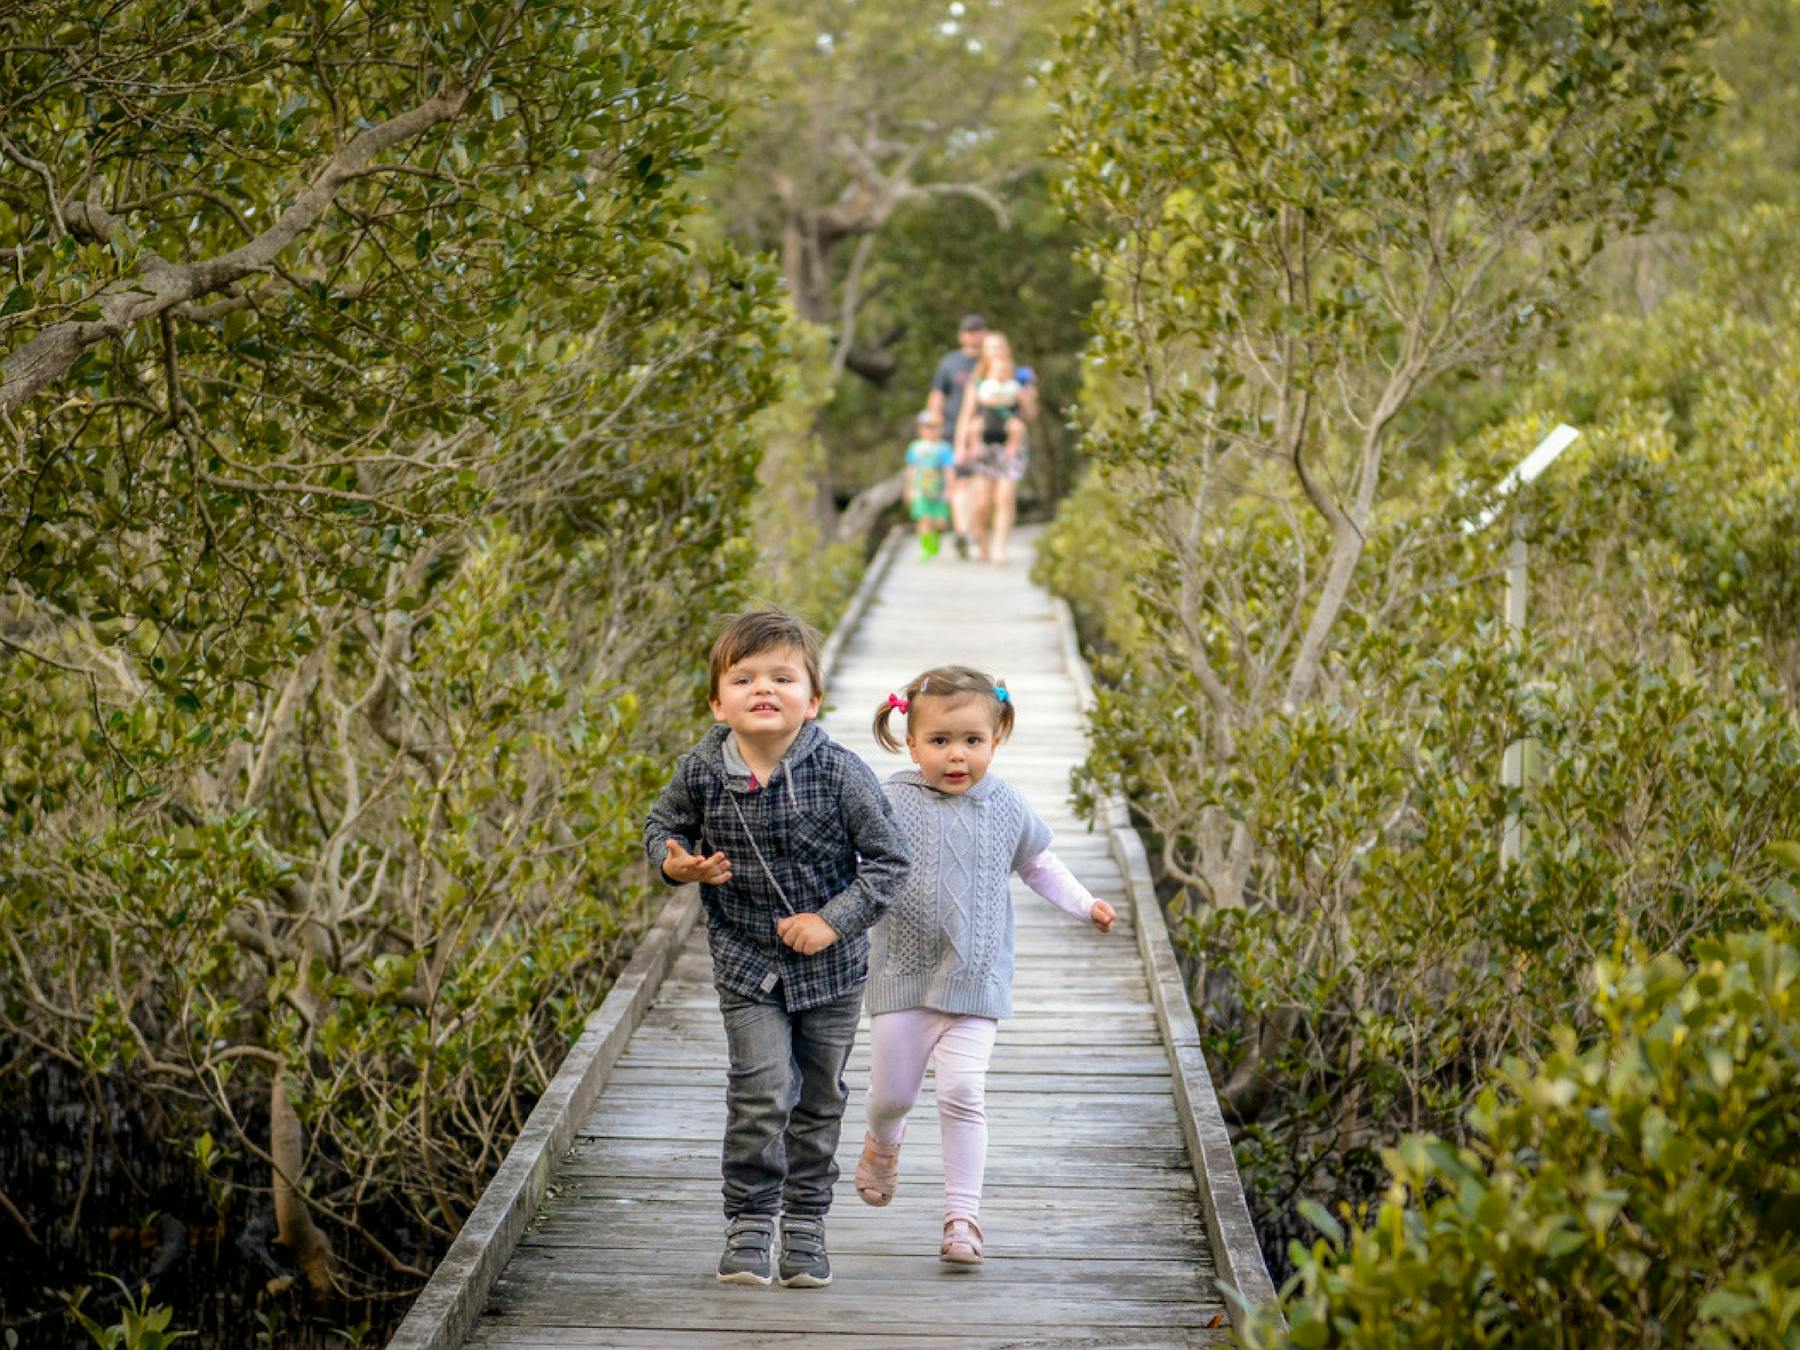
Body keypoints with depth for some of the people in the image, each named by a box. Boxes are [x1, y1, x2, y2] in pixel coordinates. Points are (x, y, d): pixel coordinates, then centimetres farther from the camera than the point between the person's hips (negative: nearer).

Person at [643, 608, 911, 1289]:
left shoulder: (840, 773, -17)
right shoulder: (699, 773, -11)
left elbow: (889, 859, -10)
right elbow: (661, 826, 9)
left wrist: (834, 920, -19)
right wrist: (676, 864, -13)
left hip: (831, 968, 0)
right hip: (745, 963, 0)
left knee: (819, 1100, 12)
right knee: (761, 1092, -14)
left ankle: (805, 1225, 30)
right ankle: (748, 1223, 3)